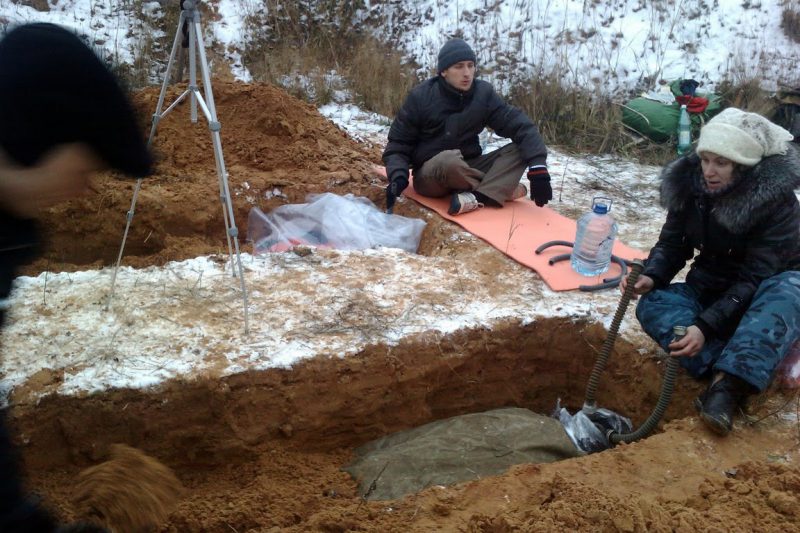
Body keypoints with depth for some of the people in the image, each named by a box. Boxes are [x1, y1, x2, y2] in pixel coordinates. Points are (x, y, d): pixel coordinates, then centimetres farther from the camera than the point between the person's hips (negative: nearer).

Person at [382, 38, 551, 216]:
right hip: (430, 175, -4)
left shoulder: (483, 93, -5)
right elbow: (398, 144, -6)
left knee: (519, 149, -16)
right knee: (449, 160, -39)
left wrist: (538, 165, -27)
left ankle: (476, 197, -35)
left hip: (467, 169, 4)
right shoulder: (420, 97, -11)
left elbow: (520, 125, -10)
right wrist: (398, 176, -27)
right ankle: (500, 188, -16)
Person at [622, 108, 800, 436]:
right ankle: (738, 377, -37)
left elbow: (755, 278, -29)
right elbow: (673, 243, -3)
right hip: (711, 289, 5)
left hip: (762, 295, -4)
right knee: (652, 304, -22)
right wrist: (651, 276, -26)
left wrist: (706, 326, -39)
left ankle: (726, 385, -52)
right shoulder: (690, 184, -11)